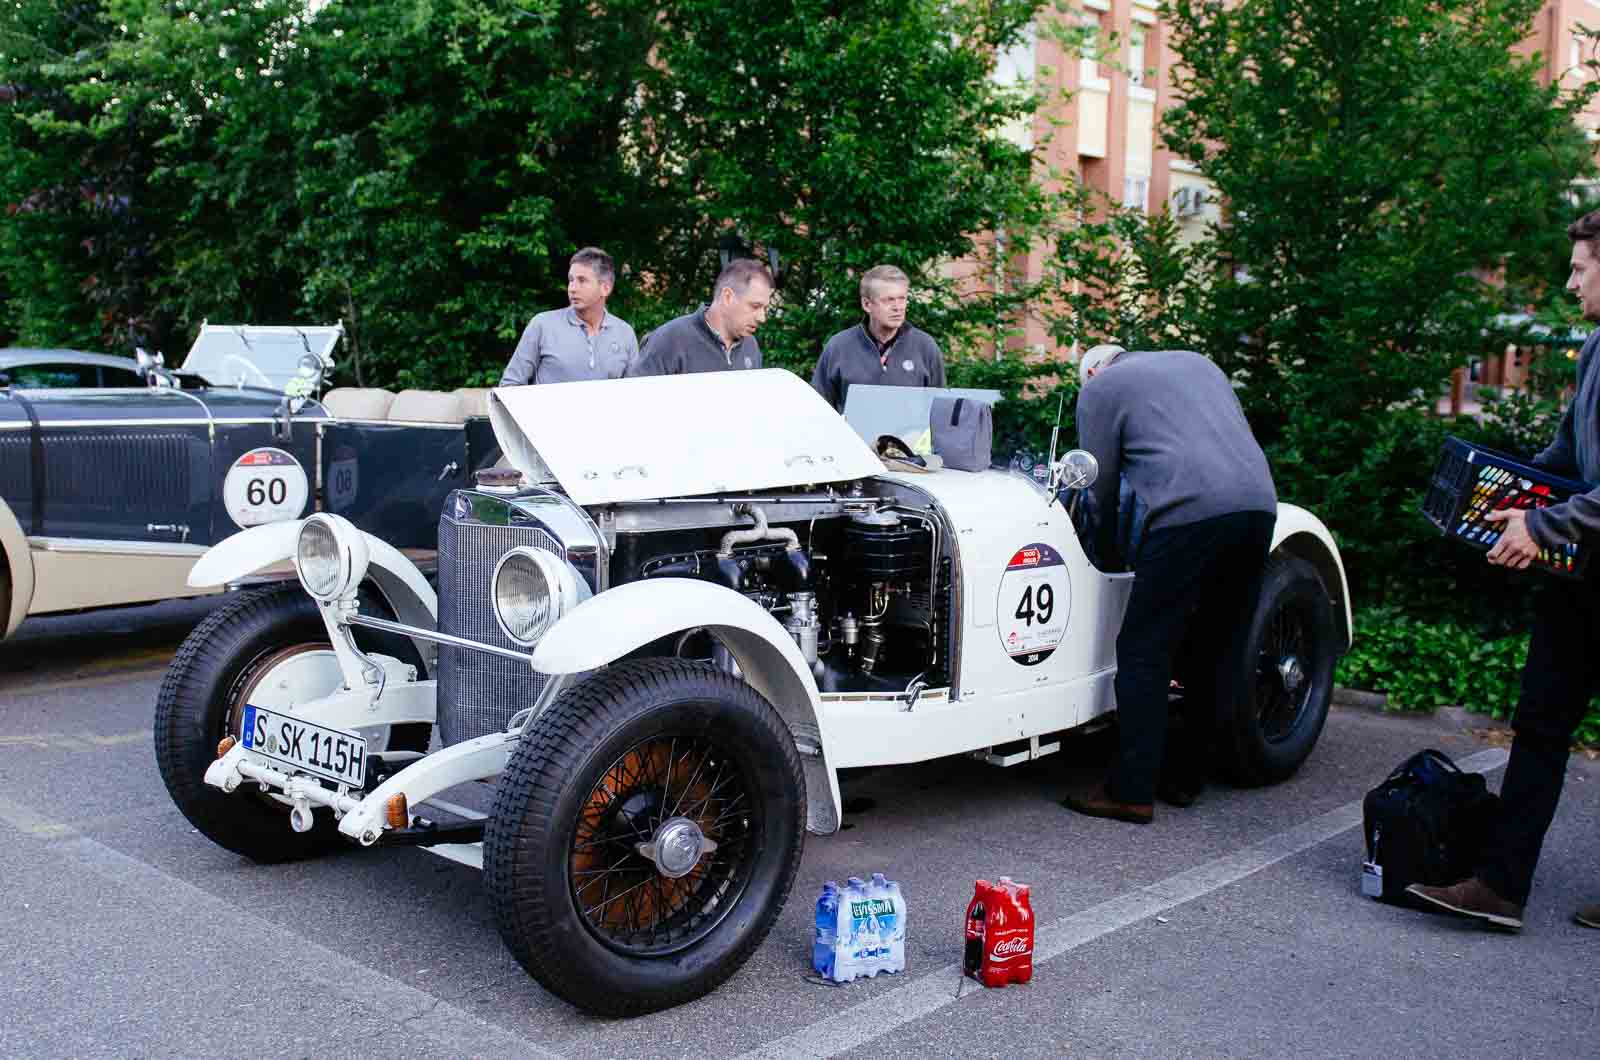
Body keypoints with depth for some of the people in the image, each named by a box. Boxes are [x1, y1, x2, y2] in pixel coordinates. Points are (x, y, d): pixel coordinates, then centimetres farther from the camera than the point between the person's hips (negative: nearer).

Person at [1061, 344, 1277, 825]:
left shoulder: (1098, 388, 13)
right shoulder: (1195, 361, 29)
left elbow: (1103, 485, 13)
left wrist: (1108, 558, 28)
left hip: (1189, 512, -6)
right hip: (1259, 504, 7)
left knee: (1143, 654, 0)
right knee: (1222, 651, 14)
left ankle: (1131, 793, 1)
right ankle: (1185, 778, 22)